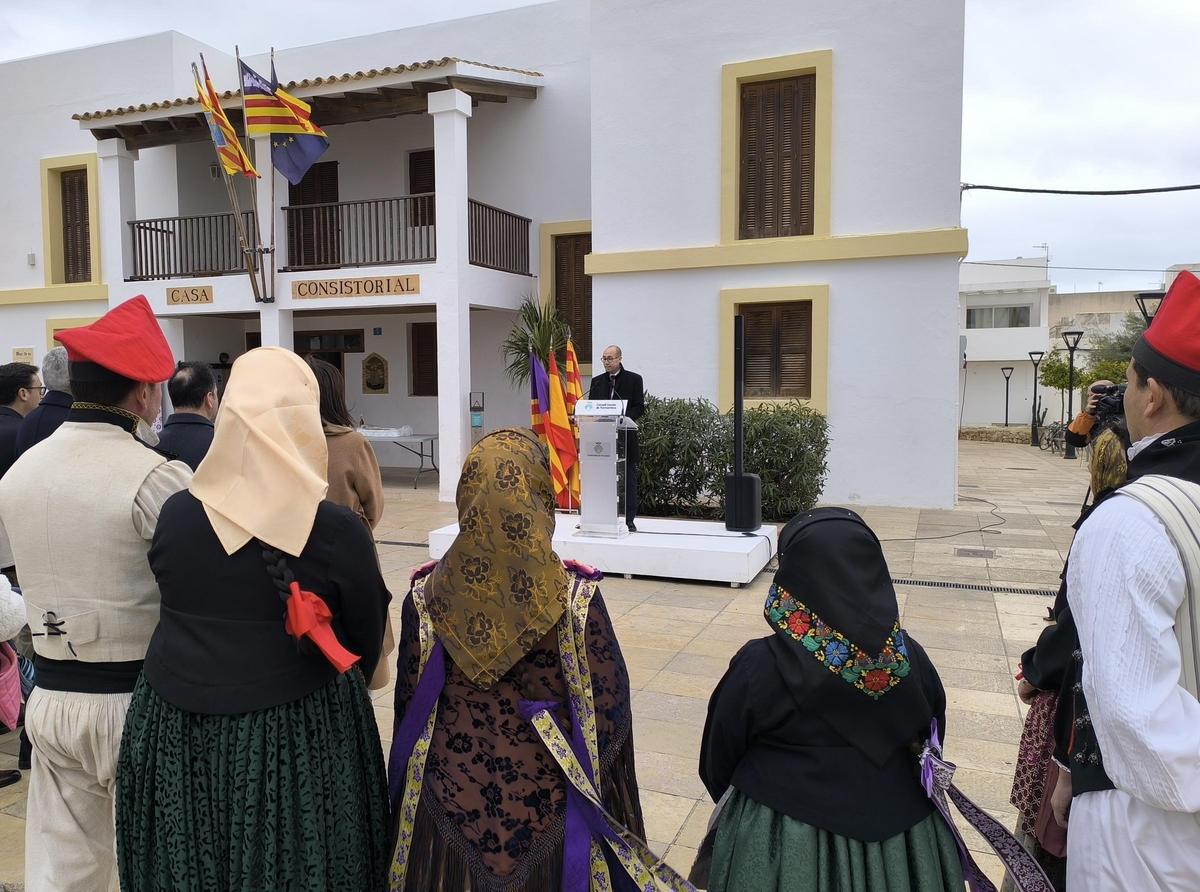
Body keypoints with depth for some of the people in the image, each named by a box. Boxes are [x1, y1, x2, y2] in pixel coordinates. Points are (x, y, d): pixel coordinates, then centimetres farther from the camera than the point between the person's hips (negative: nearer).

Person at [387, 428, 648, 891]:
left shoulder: (427, 597, -15)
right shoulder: (576, 599, -22)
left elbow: (409, 705, -3)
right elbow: (609, 712, -13)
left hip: (450, 803, 2)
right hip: (544, 808, -1)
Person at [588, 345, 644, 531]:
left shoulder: (634, 379, 3)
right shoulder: (597, 381, 14)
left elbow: (639, 408, -2)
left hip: (625, 437, -3)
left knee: (629, 479, 1)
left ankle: (630, 519, 6)